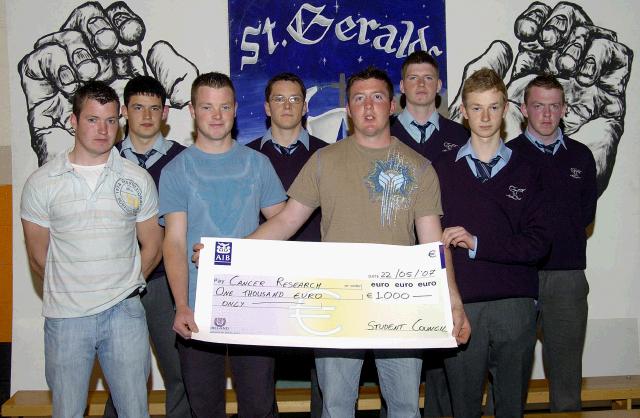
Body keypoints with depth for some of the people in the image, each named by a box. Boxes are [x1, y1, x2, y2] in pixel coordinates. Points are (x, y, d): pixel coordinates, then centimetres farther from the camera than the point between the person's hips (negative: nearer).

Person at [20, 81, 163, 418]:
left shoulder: (138, 179, 3)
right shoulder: (42, 182, 1)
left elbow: (152, 248, 9)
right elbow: (37, 257, 6)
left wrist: (122, 288, 8)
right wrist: (69, 292, 11)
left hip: (124, 313, 0)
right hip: (65, 316, 0)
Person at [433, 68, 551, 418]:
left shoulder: (525, 172, 8)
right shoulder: (442, 171, 8)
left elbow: (538, 242, -2)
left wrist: (478, 243, -12)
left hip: (516, 305, 1)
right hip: (460, 304, 0)